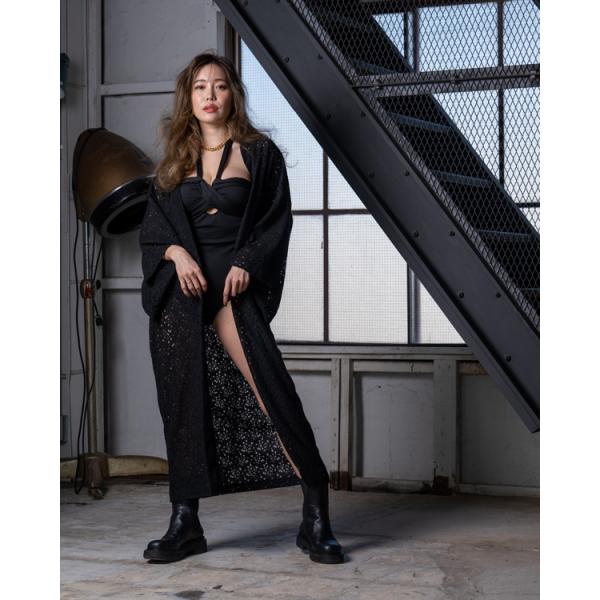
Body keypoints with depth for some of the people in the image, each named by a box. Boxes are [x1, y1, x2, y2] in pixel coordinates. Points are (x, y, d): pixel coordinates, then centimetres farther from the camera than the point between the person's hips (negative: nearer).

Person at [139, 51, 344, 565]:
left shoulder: (259, 152, 7)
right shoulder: (175, 160, 16)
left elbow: (278, 220, 3)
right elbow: (152, 225, 13)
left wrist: (247, 263, -12)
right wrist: (177, 253, -8)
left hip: (234, 286, -3)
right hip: (180, 289, 4)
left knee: (272, 391, -15)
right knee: (184, 403, 3)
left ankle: (316, 518, -11)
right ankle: (185, 524, 10)